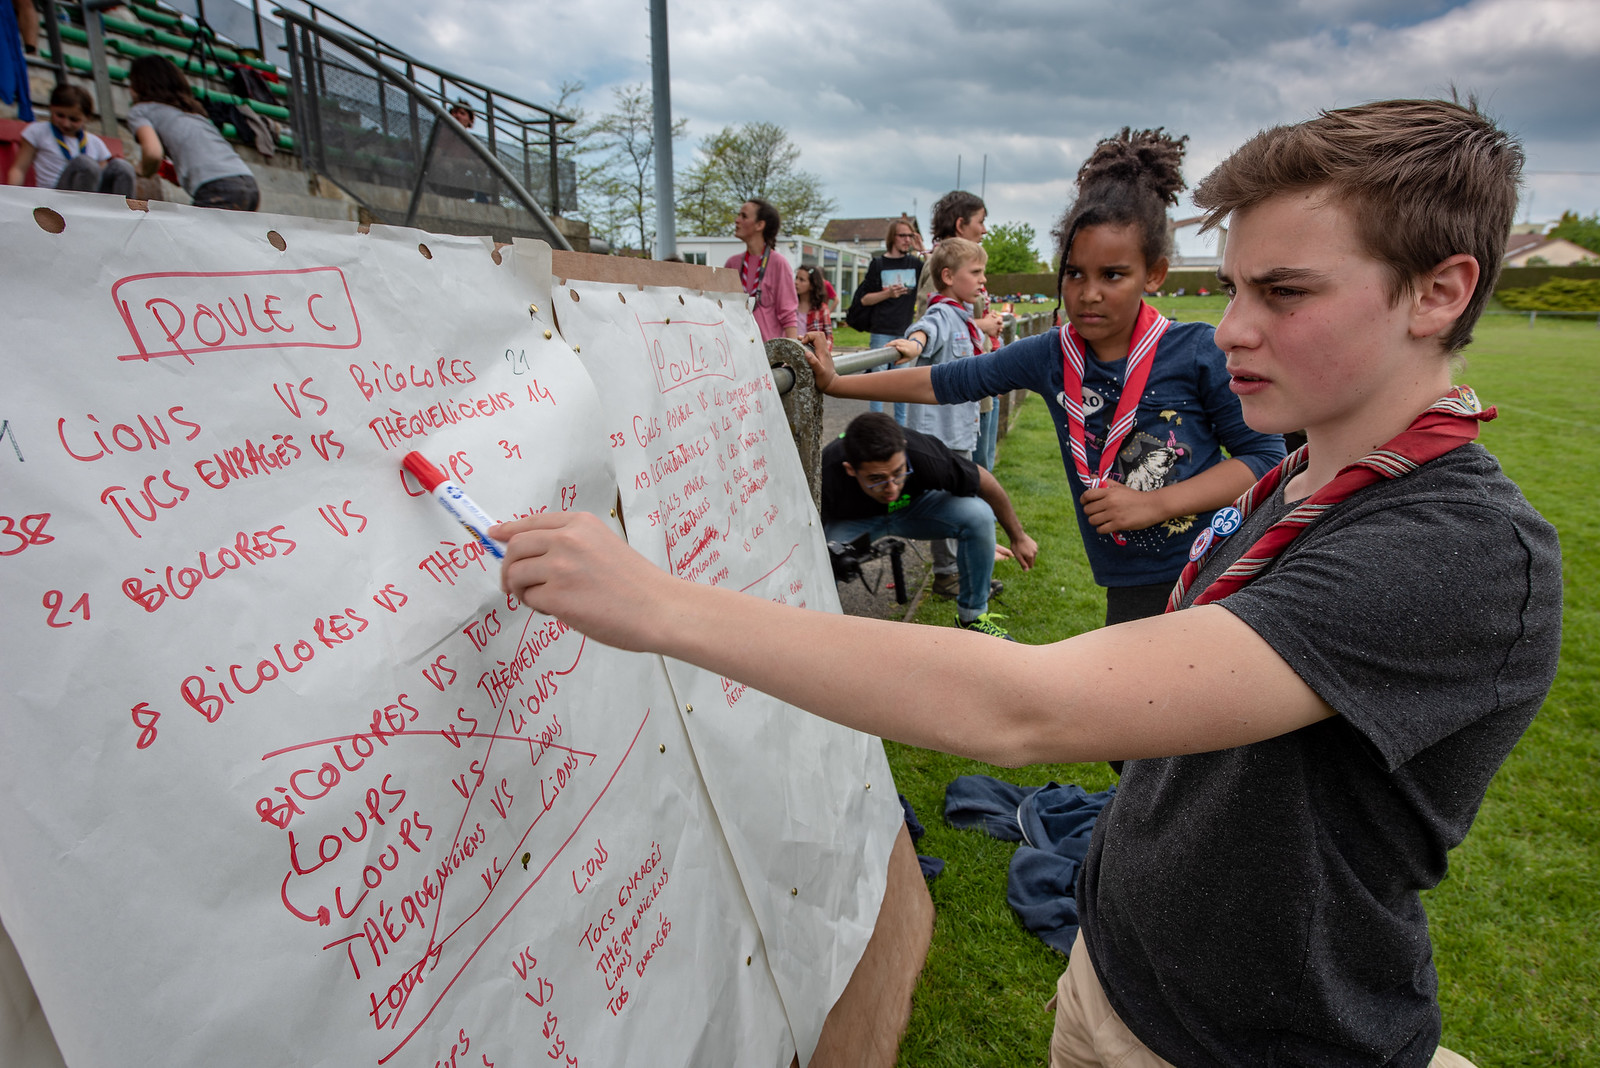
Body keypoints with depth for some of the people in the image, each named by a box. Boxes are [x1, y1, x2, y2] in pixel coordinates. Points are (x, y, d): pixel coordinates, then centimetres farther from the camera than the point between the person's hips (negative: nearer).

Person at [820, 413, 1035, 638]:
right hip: (851, 522, -2)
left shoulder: (925, 456, -35)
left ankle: (972, 616, -5)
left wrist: (1018, 537, -3)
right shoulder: (825, 478, -39)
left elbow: (985, 482, -16)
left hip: (914, 505, 2)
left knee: (979, 515, -25)